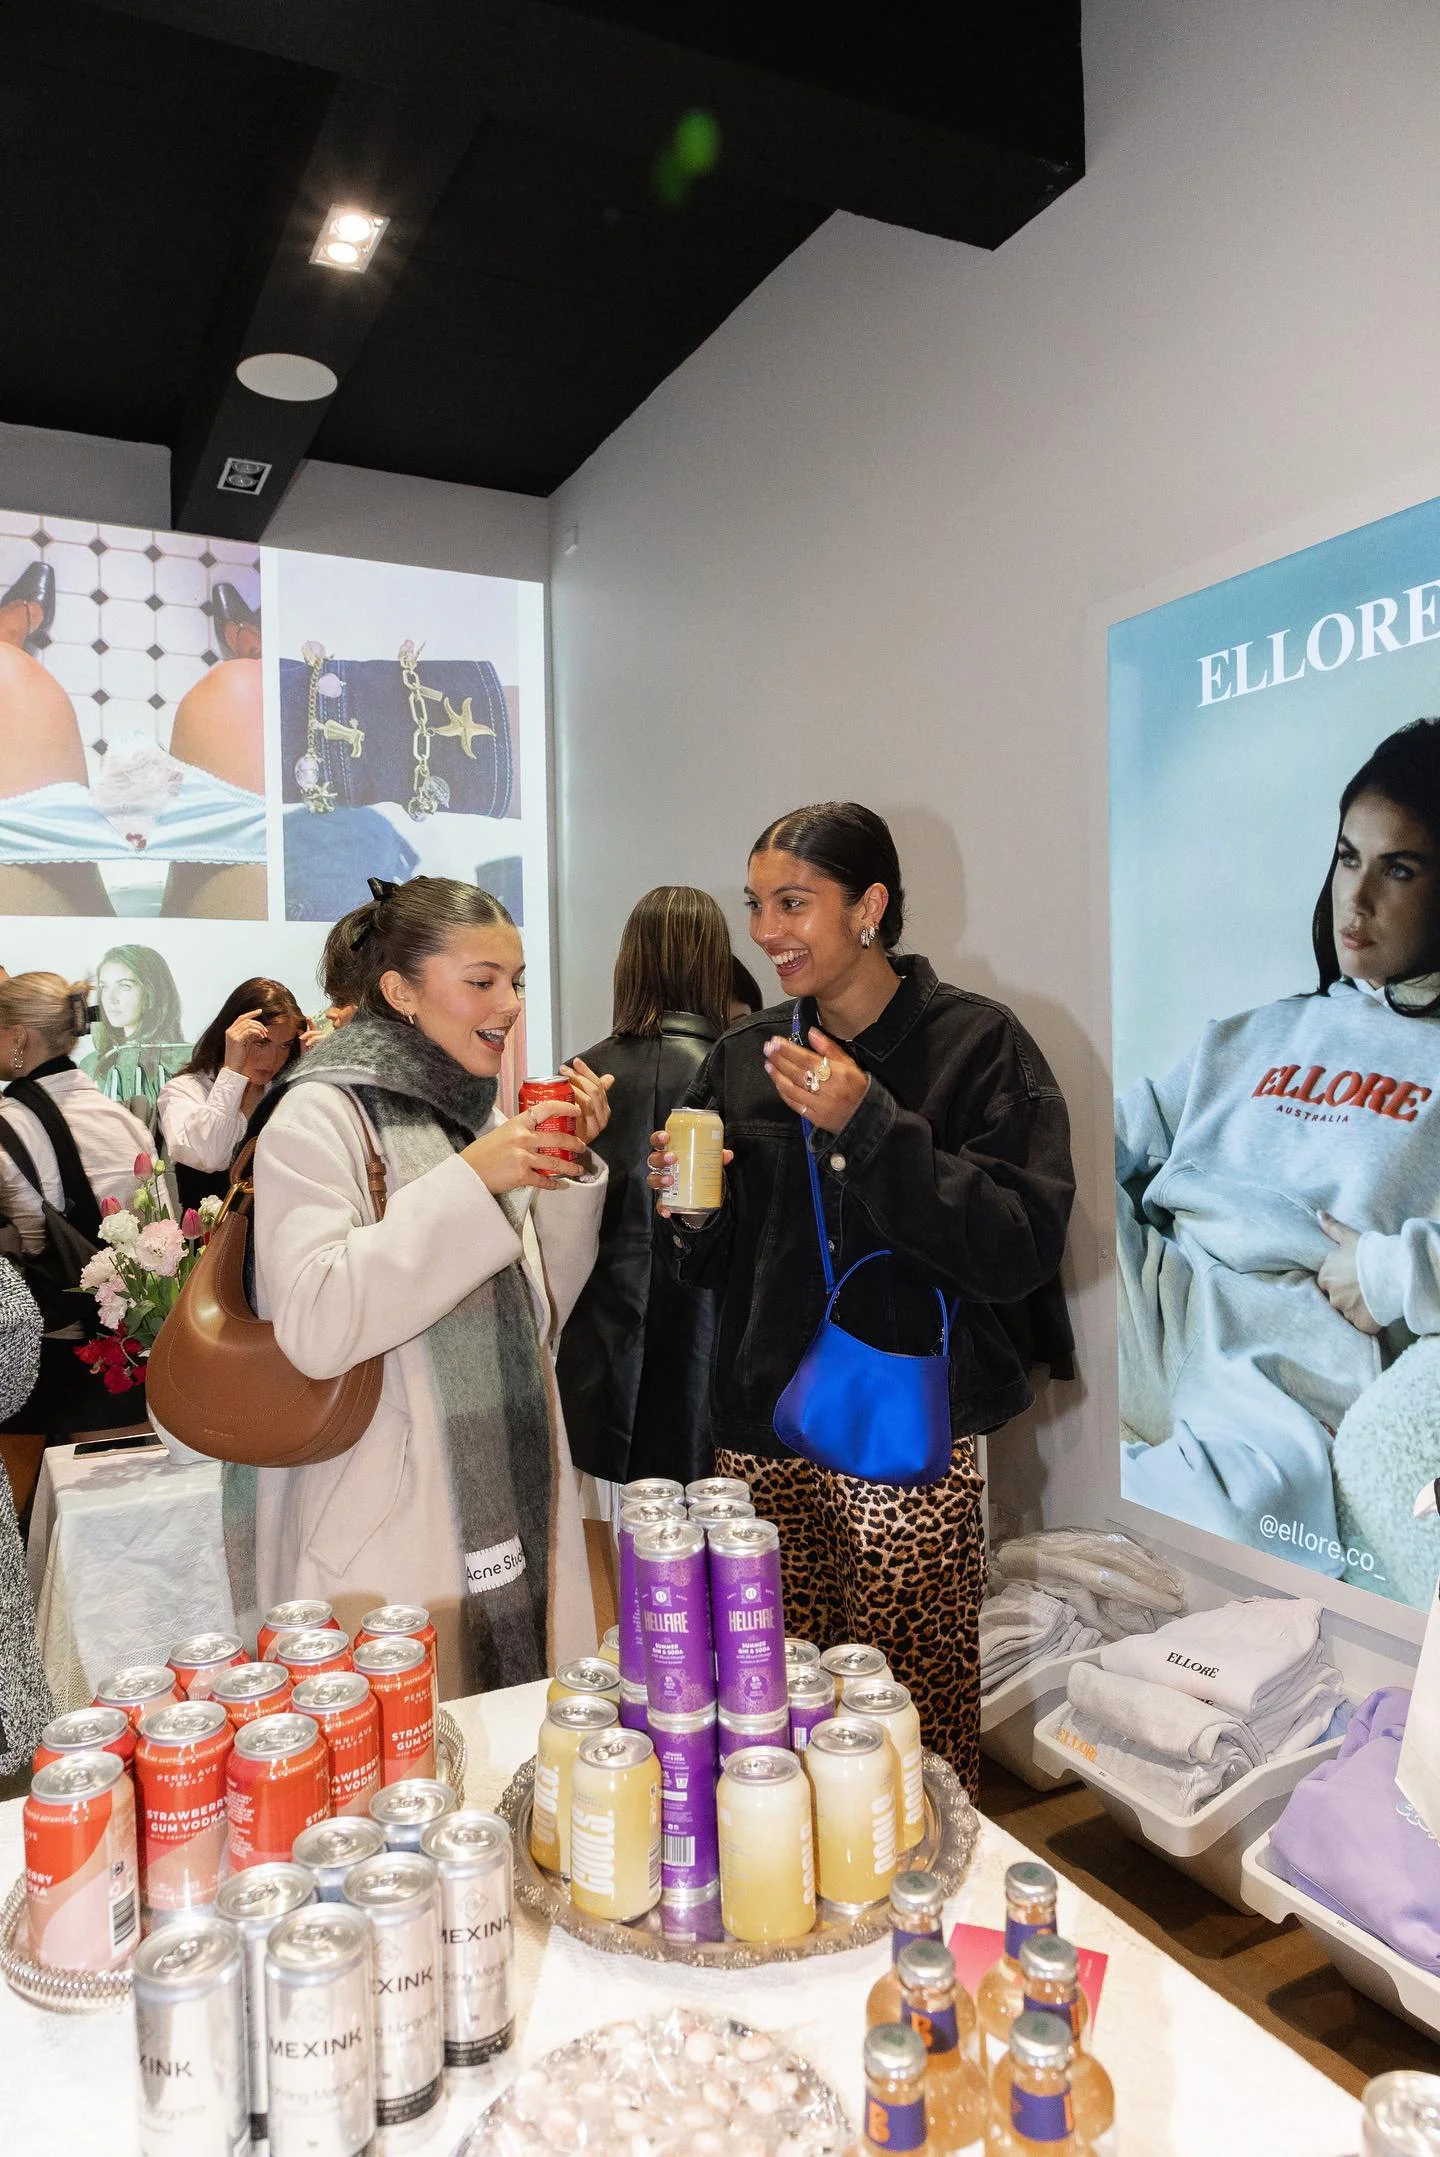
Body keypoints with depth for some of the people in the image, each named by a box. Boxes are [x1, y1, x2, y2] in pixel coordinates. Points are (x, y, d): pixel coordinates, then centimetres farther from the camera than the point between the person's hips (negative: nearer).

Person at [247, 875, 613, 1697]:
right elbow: (314, 1327, -23)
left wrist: (569, 1164, 0)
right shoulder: (322, 1118, -11)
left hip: (517, 1502, 6)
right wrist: (470, 1182, -24)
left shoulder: (481, 1112, 10)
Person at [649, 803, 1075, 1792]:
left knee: (917, 1727, -1)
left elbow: (1022, 1245, -15)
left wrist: (871, 1125, -21)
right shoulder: (742, 1060, 10)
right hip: (759, 1436, 4)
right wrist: (688, 1216, -7)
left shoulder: (978, 1044, -4)